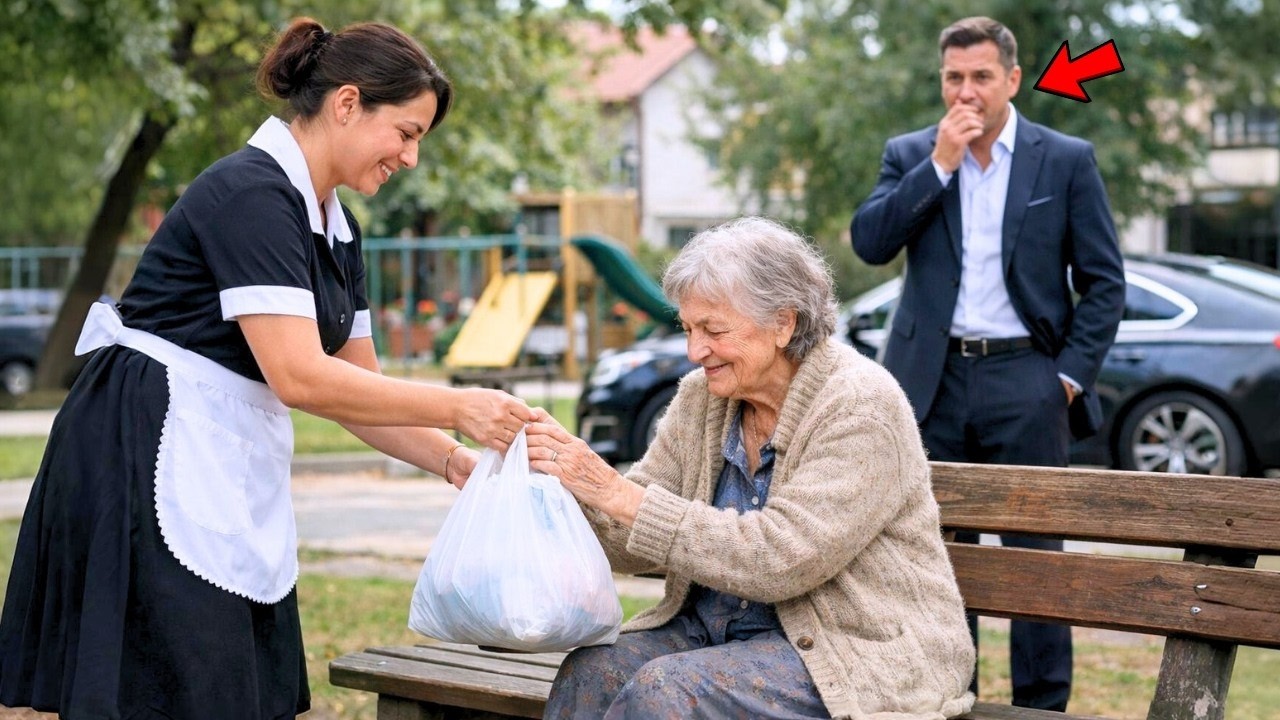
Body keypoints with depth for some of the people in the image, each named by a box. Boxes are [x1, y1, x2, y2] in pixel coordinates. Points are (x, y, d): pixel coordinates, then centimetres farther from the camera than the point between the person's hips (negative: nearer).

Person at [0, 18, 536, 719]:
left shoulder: (338, 230, 13)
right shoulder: (251, 193, -16)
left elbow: (356, 386, 16)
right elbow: (300, 377, -23)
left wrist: (455, 462, 3)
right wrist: (457, 408, -17)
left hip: (232, 484, 9)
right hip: (152, 469, -9)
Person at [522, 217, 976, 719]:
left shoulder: (860, 406, -15)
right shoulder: (700, 399, 5)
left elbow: (779, 560, -25)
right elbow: (635, 548, 4)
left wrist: (620, 494, -25)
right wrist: (572, 479, -17)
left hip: (859, 652, -6)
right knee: (590, 670, -21)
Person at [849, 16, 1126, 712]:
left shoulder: (1067, 160, 2)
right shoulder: (910, 155, 8)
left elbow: (1103, 283, 3)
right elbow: (870, 243, -7)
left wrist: (1070, 375, -6)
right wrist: (939, 164, -11)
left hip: (1024, 379, -2)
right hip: (934, 381, 2)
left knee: (1034, 552, 0)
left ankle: (1042, 704, 8)